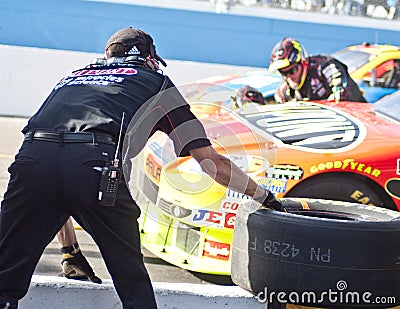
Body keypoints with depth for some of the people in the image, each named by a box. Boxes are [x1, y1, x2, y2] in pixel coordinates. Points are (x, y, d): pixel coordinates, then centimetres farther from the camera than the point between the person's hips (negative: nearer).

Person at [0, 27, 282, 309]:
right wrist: (266, 197, 41)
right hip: (96, 164, -3)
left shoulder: (72, 77, 41)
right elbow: (210, 160, 27)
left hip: (32, 158, 3)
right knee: (133, 282, 16)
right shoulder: (155, 81, 30)